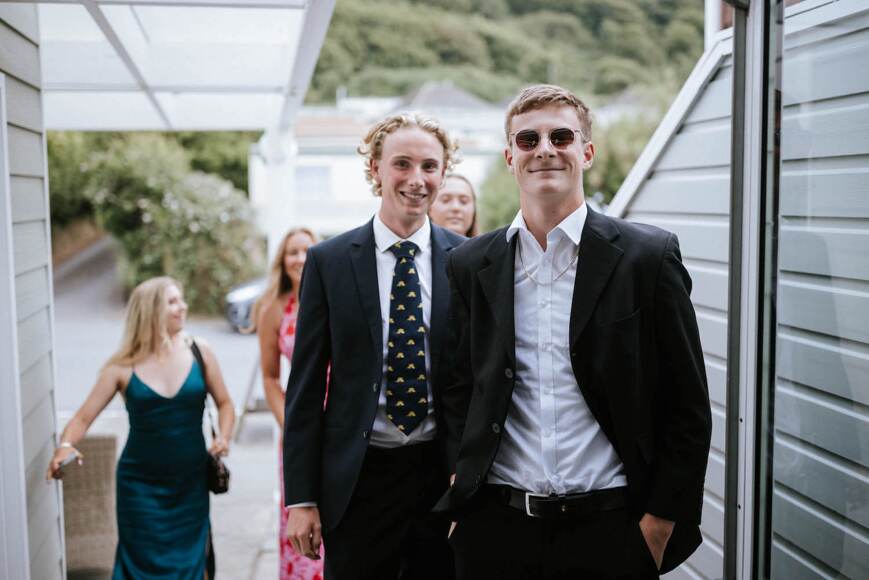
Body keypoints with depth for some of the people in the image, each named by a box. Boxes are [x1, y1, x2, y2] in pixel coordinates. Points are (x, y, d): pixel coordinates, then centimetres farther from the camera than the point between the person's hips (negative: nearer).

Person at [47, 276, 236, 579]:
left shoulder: (199, 352, -2)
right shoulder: (123, 367, -6)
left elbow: (224, 403, 9)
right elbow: (83, 417, -5)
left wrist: (223, 437, -8)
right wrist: (66, 446, -24)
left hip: (191, 483, 2)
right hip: (141, 486, -2)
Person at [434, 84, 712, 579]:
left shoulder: (649, 256, -4)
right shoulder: (470, 265, 5)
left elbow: (688, 407, -2)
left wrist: (660, 522, -5)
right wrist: (465, 491, 5)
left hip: (608, 530, -2)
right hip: (494, 527, 2)